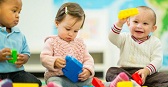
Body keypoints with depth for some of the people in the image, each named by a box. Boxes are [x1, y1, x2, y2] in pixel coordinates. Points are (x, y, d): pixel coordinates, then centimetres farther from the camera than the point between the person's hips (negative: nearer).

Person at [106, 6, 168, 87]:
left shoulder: (155, 42, 10)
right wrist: (120, 23, -22)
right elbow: (112, 38, -7)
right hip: (125, 71, 1)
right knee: (111, 71, -28)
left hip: (147, 73, 0)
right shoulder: (125, 38, 13)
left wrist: (146, 71, -20)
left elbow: (157, 60, -1)